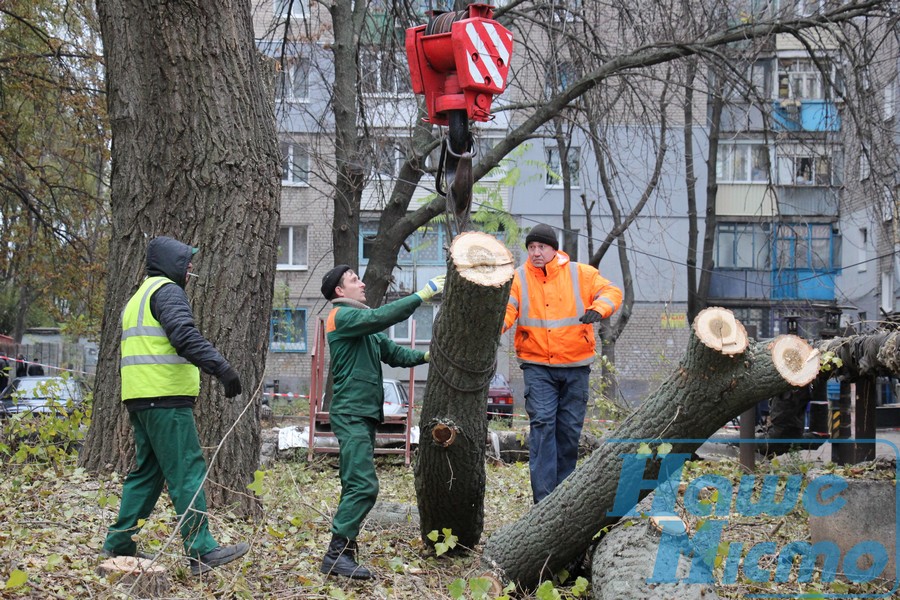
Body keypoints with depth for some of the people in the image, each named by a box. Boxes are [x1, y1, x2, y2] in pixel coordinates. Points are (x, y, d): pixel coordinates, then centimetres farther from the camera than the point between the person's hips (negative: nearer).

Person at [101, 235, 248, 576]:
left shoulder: (139, 298, 26)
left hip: (139, 398, 10)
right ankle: (201, 550, -13)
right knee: (188, 472, -10)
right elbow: (185, 336, -22)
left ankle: (118, 544, 17)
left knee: (147, 472, 16)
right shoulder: (167, 291, -6)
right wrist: (221, 368, -27)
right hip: (166, 398, -10)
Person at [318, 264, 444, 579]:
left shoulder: (362, 323, 23)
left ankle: (341, 551, 12)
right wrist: (423, 294, -21)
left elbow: (393, 353, 17)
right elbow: (382, 316, -22)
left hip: (364, 414, 10)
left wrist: (425, 356, 0)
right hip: (351, 413, -10)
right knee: (363, 485, -17)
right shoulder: (342, 315, -7)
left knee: (356, 486, 10)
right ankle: (338, 554, -18)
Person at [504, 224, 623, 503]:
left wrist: (598, 308, -21)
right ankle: (544, 498, -16)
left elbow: (612, 292, 0)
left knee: (570, 428, 9)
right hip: (537, 366, -2)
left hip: (575, 365, 2)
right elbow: (507, 309, -10)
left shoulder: (581, 274, 2)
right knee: (542, 423, -13)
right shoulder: (518, 278, 1)